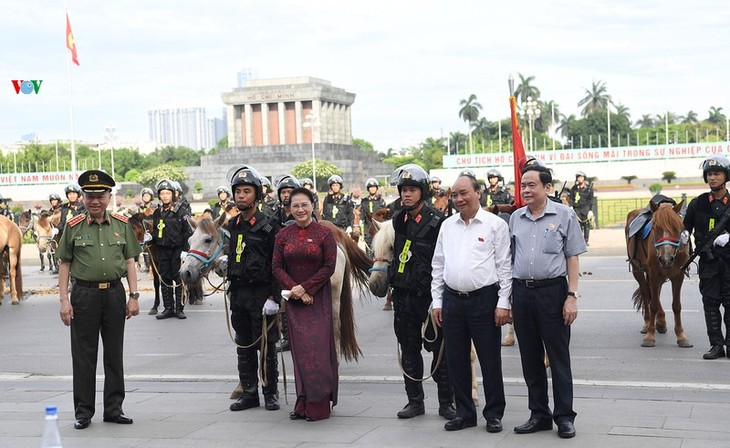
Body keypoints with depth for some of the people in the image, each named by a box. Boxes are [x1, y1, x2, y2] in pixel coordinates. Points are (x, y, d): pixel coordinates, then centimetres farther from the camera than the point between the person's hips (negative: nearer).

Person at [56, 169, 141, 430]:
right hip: (84, 294, -2)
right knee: (83, 356, 3)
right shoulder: (73, 226, 0)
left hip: (115, 294, 2)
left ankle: (114, 408, 19)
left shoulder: (122, 225, 5)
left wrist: (133, 296, 1)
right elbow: (65, 264, 2)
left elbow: (129, 262, 8)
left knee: (114, 354, 9)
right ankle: (83, 412, 13)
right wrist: (64, 300, -5)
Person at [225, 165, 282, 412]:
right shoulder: (231, 226, 10)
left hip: (262, 293, -6)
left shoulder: (269, 226, -8)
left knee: (266, 346, 1)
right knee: (244, 347, 11)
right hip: (238, 293, 6)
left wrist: (274, 297, -15)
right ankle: (249, 394, 20)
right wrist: (222, 263, 1)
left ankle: (271, 394, 11)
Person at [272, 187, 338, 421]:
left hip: (318, 298, -3)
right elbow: (277, 266, 3)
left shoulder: (324, 233, -3)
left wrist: (305, 287, -13)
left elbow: (329, 267, -7)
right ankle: (303, 404, 12)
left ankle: (319, 405, 1)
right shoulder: (283, 235, 6)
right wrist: (294, 290, -11)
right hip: (293, 299, 3)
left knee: (318, 347, -6)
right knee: (299, 349, 5)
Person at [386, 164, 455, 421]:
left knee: (440, 350, 1)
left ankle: (446, 402, 10)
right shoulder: (399, 221, 11)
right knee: (409, 350, 11)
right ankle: (415, 401, 21)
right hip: (403, 296, 6)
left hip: (429, 295, -6)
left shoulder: (437, 221, -9)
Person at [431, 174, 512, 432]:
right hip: (452, 300, 5)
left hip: (484, 300, -5)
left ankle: (494, 414, 15)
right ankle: (464, 413, 21)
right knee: (456, 360, 9)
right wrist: (437, 301, 10)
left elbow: (505, 266, -4)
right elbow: (438, 265, 15)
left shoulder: (495, 224, -2)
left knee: (490, 361, 2)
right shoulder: (447, 226, 12)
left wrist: (503, 303, -9)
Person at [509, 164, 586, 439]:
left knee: (559, 357, 1)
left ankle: (564, 417, 10)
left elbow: (572, 258, -2)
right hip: (521, 292, 4)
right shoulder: (515, 218, 10)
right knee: (530, 357, 10)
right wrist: (507, 298, 10)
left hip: (553, 290, -4)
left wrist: (572, 296, -9)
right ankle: (539, 414, 21)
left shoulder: (564, 215, -2)